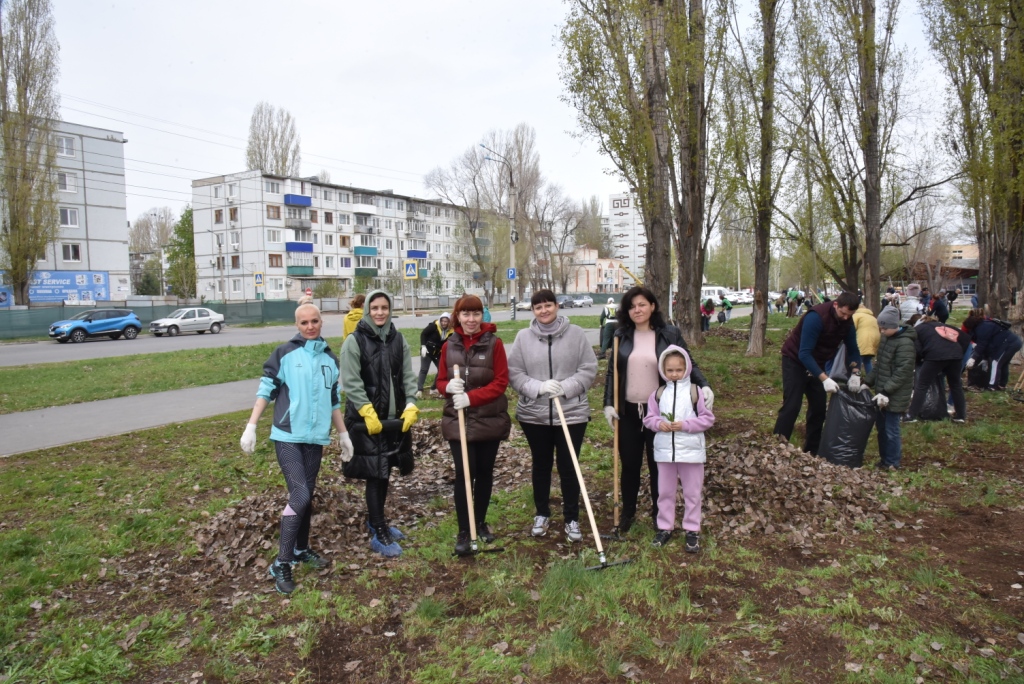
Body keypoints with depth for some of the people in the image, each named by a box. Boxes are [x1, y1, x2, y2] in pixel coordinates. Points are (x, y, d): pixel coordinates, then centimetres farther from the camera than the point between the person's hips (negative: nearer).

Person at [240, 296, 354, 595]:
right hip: (287, 437, -4)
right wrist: (251, 427, -11)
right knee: (300, 496, -13)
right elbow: (266, 390, -5)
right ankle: (281, 564, -3)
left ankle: (301, 549, 32)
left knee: (307, 496, 12)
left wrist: (343, 434, 18)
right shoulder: (284, 353, -4)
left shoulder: (330, 358, 10)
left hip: (316, 438, 5)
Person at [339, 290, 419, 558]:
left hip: (396, 417, 5)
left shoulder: (398, 339, 5)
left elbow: (408, 375, 5)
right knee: (375, 474, -3)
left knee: (385, 472, 16)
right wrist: (368, 412, -18)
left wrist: (411, 405, -8)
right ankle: (379, 535, 7)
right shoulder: (355, 341, -9)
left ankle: (376, 521, 34)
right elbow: (351, 382, -13)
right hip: (367, 419, -5)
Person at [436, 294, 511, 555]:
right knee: (464, 474, -4)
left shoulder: (494, 343, -6)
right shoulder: (449, 346, 2)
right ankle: (463, 532, 8)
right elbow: (440, 381, 7)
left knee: (485, 473, 12)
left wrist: (471, 397, -20)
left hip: (490, 420, 0)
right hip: (457, 421, 1)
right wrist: (449, 387, -17)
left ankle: (481, 523, 30)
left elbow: (501, 382, -9)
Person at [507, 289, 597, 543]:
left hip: (571, 412, -1)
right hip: (534, 414, 2)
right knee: (540, 465, 16)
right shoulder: (523, 337, -2)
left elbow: (589, 369, -5)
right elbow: (514, 373, -3)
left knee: (568, 467, 6)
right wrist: (538, 387, -18)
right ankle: (541, 514, 33)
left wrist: (566, 387, -18)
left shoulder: (576, 333, -4)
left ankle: (572, 519, 22)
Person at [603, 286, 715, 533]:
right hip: (628, 411, 2)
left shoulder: (670, 334, -3)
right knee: (629, 464, 11)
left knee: (658, 465, 11)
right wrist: (608, 404, 1)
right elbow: (612, 372, 7)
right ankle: (628, 511, 28)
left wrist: (704, 385, -18)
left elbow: (689, 364, -1)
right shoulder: (622, 336, 3)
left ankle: (659, 512, 29)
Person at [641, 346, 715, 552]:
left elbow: (708, 419, -5)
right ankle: (664, 528, 26)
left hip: (691, 450, -2)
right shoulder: (658, 394, 0)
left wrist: (685, 425, -17)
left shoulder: (695, 392, -7)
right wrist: (659, 424, -15)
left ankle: (692, 530, 22)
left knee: (692, 493, 9)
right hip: (664, 450, 2)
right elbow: (649, 418, 6)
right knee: (664, 492, 13)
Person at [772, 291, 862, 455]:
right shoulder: (816, 317, -30)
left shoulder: (847, 321, -7)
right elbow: (804, 354, -33)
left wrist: (855, 373, -14)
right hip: (795, 361, -7)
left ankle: (812, 451, 13)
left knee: (819, 408, 5)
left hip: (816, 364, 7)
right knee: (791, 406, -15)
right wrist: (824, 378, -38)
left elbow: (853, 350, 4)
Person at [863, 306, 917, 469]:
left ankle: (893, 463, 13)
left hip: (895, 396, -9)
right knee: (881, 427, 16)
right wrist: (867, 382, 11)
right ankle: (884, 458, 29)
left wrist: (886, 391, -24)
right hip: (882, 392, 9)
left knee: (891, 429, 0)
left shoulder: (905, 343, -18)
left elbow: (902, 372, -21)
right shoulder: (885, 338, 10)